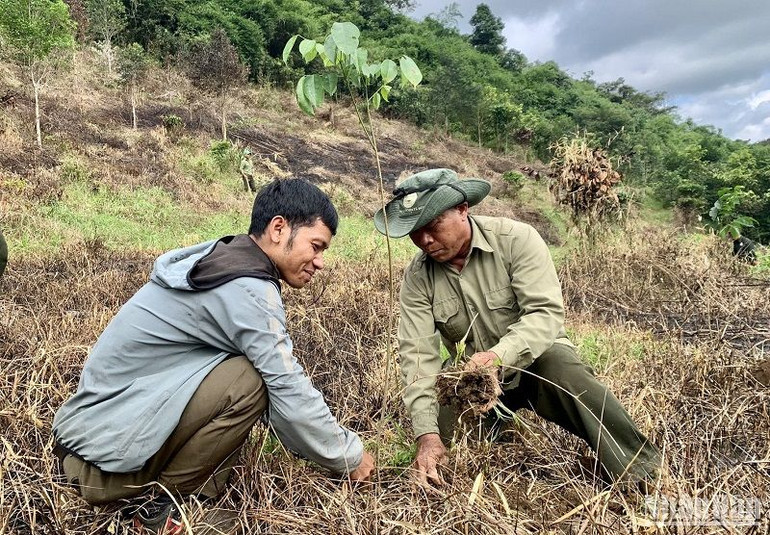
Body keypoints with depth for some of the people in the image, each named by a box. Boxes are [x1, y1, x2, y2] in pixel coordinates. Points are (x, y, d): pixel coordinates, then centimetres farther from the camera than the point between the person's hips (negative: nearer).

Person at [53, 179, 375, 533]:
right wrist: (350, 456, -2)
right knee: (248, 381, -22)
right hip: (107, 443, -9)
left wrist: (331, 446, 13)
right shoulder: (247, 290, -22)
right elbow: (290, 395, -19)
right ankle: (168, 506, -4)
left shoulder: (226, 262, 8)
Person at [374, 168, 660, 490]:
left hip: (535, 358, -2)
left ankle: (643, 478, -23)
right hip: (471, 378, 3)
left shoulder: (516, 239, -18)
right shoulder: (417, 277, -11)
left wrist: (499, 356, -44)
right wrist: (427, 433, -28)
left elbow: (547, 312, -26)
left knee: (559, 366, -35)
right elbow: (418, 355, -17)